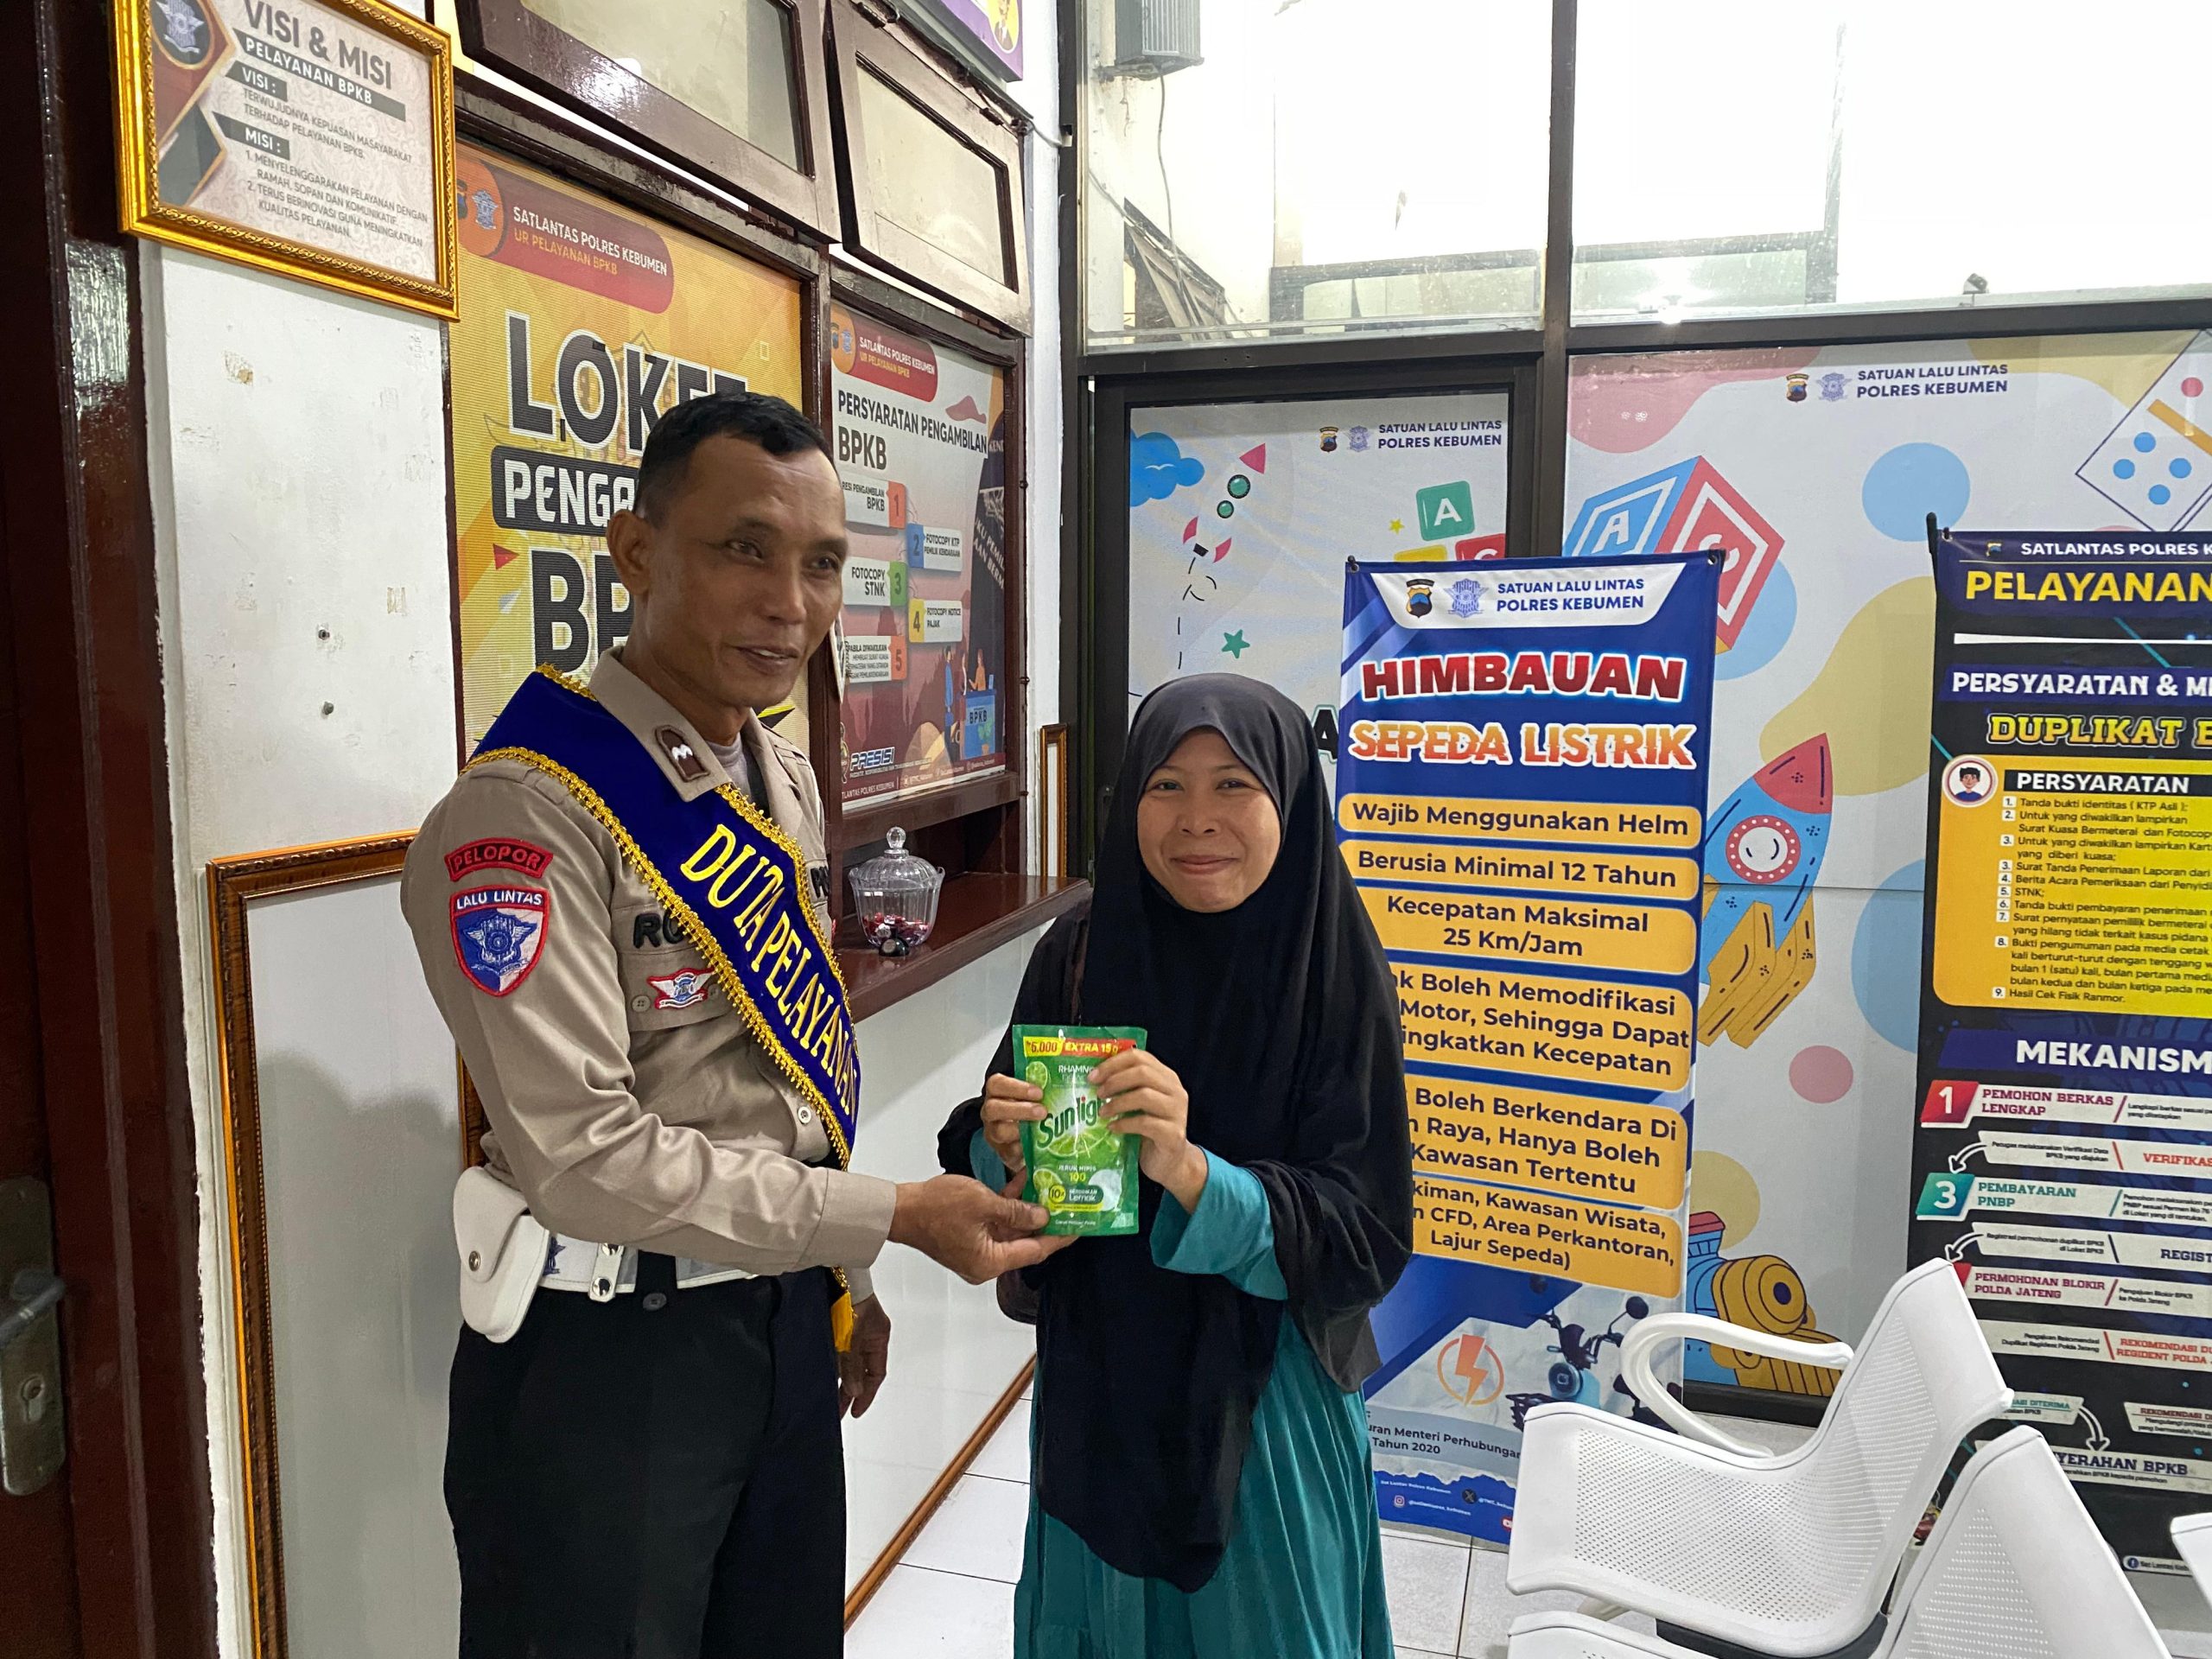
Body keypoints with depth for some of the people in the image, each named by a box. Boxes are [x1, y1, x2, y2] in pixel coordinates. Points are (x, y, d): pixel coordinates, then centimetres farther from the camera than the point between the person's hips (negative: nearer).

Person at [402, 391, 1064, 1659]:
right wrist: (894, 1216, -20)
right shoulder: (530, 813, -21)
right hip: (607, 1351, -7)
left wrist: (843, 1278, 16)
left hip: (786, 1309, 7)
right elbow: (585, 1151, -23)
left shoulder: (786, 777, 5)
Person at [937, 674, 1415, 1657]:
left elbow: (1367, 1239, -17)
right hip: (1098, 1389, 3)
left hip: (1265, 1401, -2)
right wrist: (1006, 1148, -24)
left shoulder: (1334, 977, -16)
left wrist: (1190, 1171, -32)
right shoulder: (1079, 957, -9)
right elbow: (983, 1159, -1)